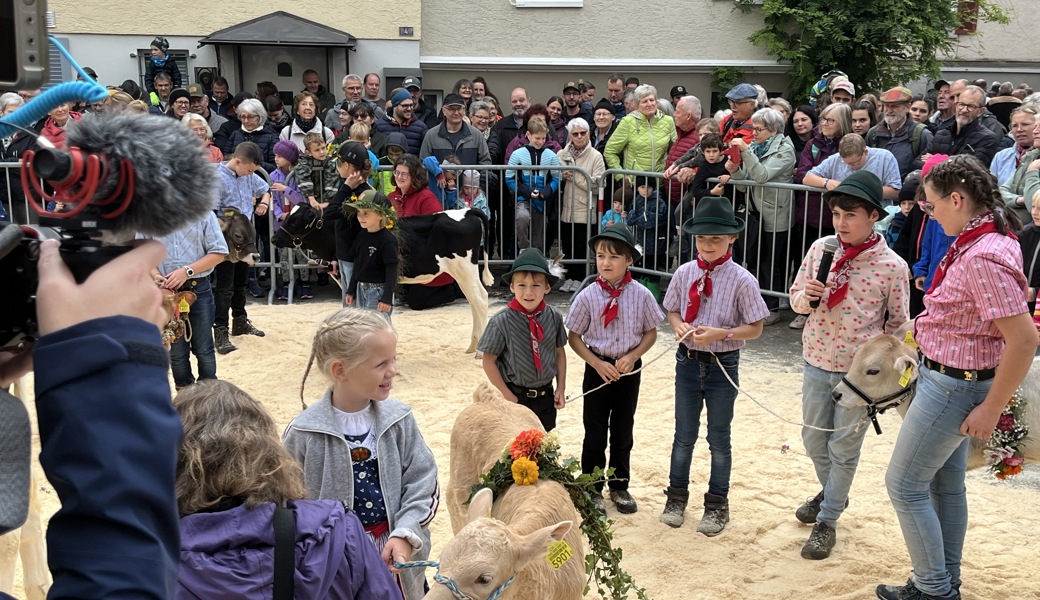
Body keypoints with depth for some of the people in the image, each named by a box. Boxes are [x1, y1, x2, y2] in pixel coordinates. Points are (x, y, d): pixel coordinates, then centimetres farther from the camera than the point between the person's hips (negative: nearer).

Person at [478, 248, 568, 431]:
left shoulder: (554, 317, -7)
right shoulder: (501, 321, -17)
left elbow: (559, 352, 6)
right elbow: (489, 361, -10)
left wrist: (561, 388, 2)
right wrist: (508, 396, -11)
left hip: (546, 396, 3)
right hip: (515, 397, -3)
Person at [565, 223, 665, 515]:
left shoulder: (641, 295, -9)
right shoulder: (588, 296, -11)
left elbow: (650, 333, 1)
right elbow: (574, 337, -4)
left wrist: (632, 357, -14)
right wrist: (598, 364, -13)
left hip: (629, 370, 1)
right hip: (598, 369, -1)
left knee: (623, 431, 15)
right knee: (595, 432, 8)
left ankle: (619, 487, 31)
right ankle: (593, 490, 22)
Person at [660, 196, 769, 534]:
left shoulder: (741, 280, -14)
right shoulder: (685, 273, -3)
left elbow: (754, 328, -10)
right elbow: (672, 311, 9)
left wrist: (722, 333, -25)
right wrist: (679, 326, -13)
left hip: (723, 364, -3)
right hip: (688, 361, 3)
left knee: (719, 437, 12)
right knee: (684, 434, 15)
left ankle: (717, 506, 29)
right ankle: (677, 496, 34)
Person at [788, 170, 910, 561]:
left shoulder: (892, 266, -13)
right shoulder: (820, 249, -4)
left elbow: (897, 325, -4)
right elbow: (796, 297, 7)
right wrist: (805, 298, -17)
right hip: (817, 363, 4)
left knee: (844, 448, 8)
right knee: (814, 439, 18)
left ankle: (827, 521, 23)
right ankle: (831, 493, 45)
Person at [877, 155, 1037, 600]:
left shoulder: (983, 258, -27)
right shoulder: (976, 242, 3)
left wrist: (990, 410, -23)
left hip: (952, 386, -10)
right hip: (951, 380, 10)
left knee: (904, 484, 3)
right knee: (945, 482, 20)